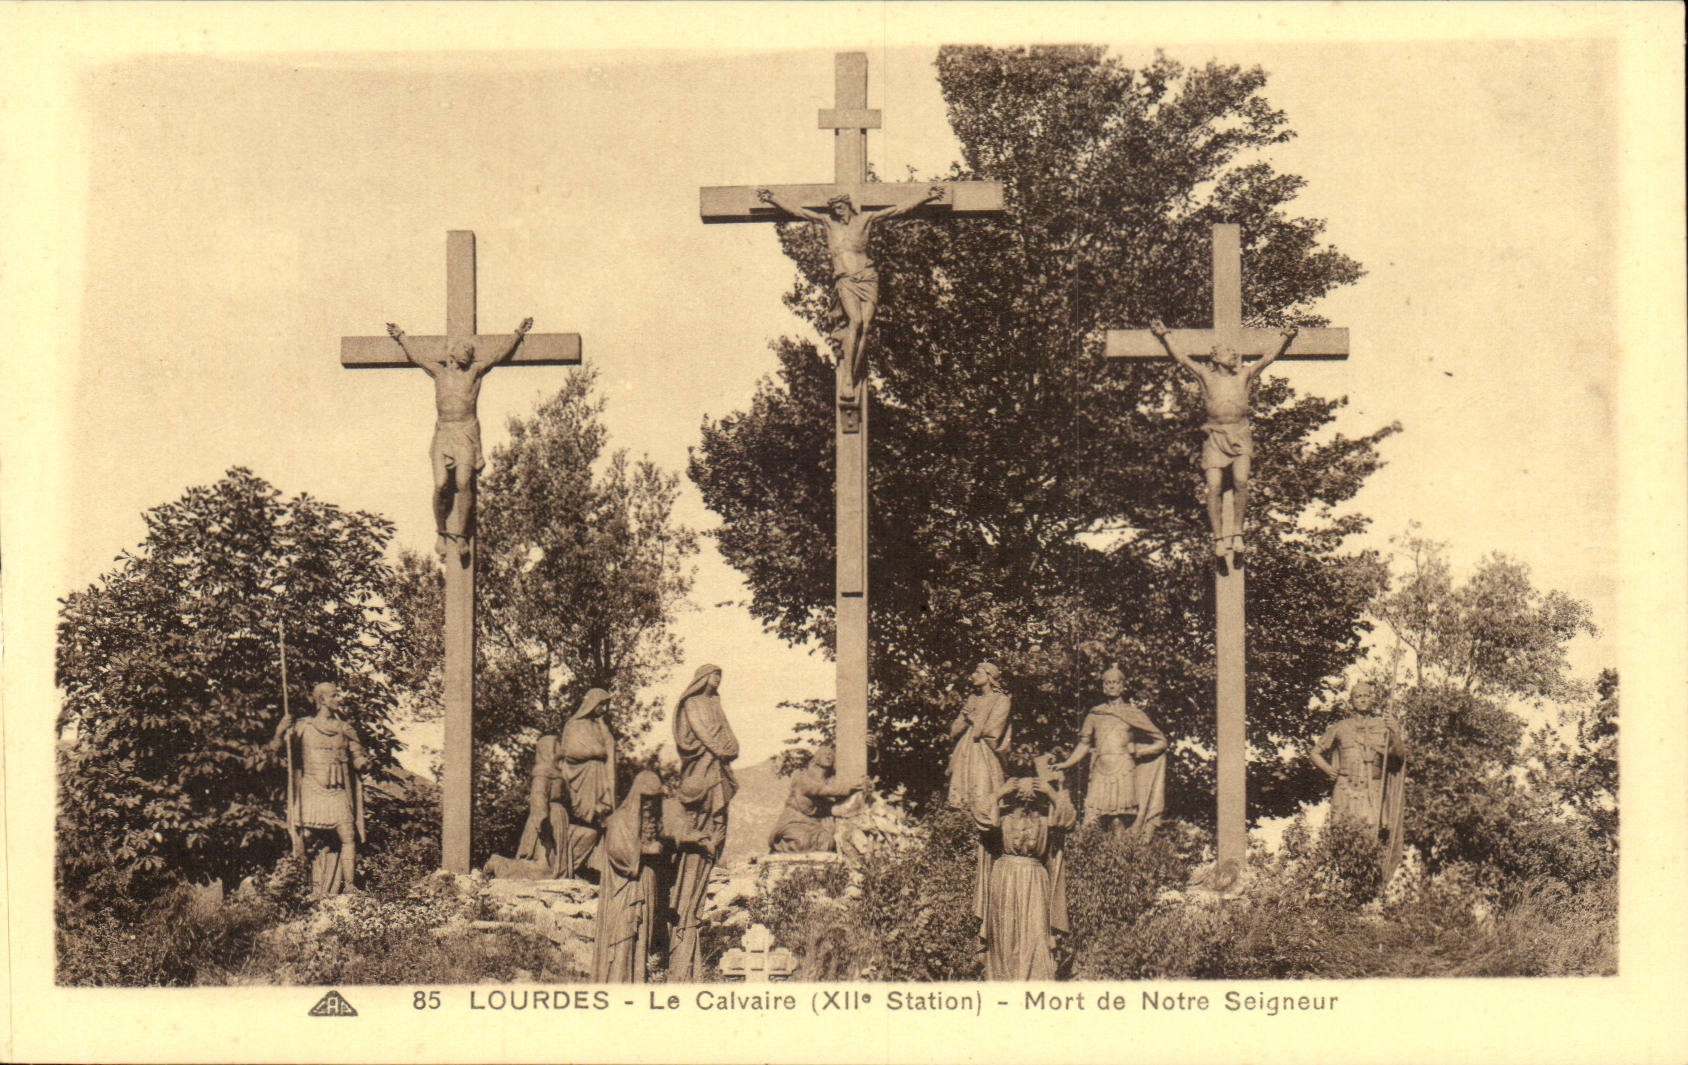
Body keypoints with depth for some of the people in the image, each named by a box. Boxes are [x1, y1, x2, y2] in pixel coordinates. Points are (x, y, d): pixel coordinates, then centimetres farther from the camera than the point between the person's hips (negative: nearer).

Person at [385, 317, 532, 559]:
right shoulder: (439, 371, 17)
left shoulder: (475, 370, 13)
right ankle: (441, 533, 5)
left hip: (467, 432, -1)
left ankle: (461, 535, -8)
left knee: (463, 483, -15)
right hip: (443, 432, 1)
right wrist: (401, 339, 20)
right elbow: (414, 358, 25)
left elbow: (502, 356, 10)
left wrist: (518, 336, 4)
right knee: (441, 485, -12)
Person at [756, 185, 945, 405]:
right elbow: (796, 210, 17)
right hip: (845, 280, -2)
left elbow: (899, 209, 12)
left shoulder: (865, 219, 13)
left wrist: (926, 198, 7)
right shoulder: (828, 222, 16)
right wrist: (772, 199, 12)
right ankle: (848, 379, -28)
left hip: (867, 278, 2)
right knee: (855, 320, -25)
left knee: (865, 326, -15)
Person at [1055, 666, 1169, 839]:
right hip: (1100, 774, 2)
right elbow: (1084, 745, 23)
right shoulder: (1095, 715, 18)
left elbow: (1161, 742, 14)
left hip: (1123, 773, -2)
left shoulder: (1134, 714, 11)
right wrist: (1064, 765, 14)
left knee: (1117, 820, -13)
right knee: (1091, 823, -12)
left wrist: (1138, 751, 2)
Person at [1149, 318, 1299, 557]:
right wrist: (1163, 337, 1)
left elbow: (1271, 358, 9)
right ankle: (1218, 539, -10)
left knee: (1241, 481, -21)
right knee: (1214, 488, -12)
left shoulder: (1244, 376, 13)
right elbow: (1181, 358, 9)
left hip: (1240, 435, 0)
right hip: (1215, 436, 0)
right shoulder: (1207, 376, 12)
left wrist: (1287, 340, -5)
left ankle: (1238, 533, -13)